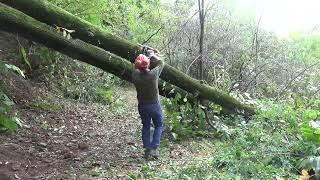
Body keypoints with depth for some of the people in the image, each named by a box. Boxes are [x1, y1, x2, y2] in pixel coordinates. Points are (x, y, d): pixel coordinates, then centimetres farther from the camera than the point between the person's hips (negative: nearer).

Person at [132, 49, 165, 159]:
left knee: (146, 126, 21)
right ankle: (154, 148, 6)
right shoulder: (153, 74, -25)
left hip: (142, 106, 3)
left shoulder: (135, 75, -17)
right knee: (159, 126, 17)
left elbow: (138, 68, 7)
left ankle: (147, 150, 18)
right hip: (154, 105, -3)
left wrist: (148, 56, 13)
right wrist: (153, 55, 11)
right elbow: (161, 63, -5)